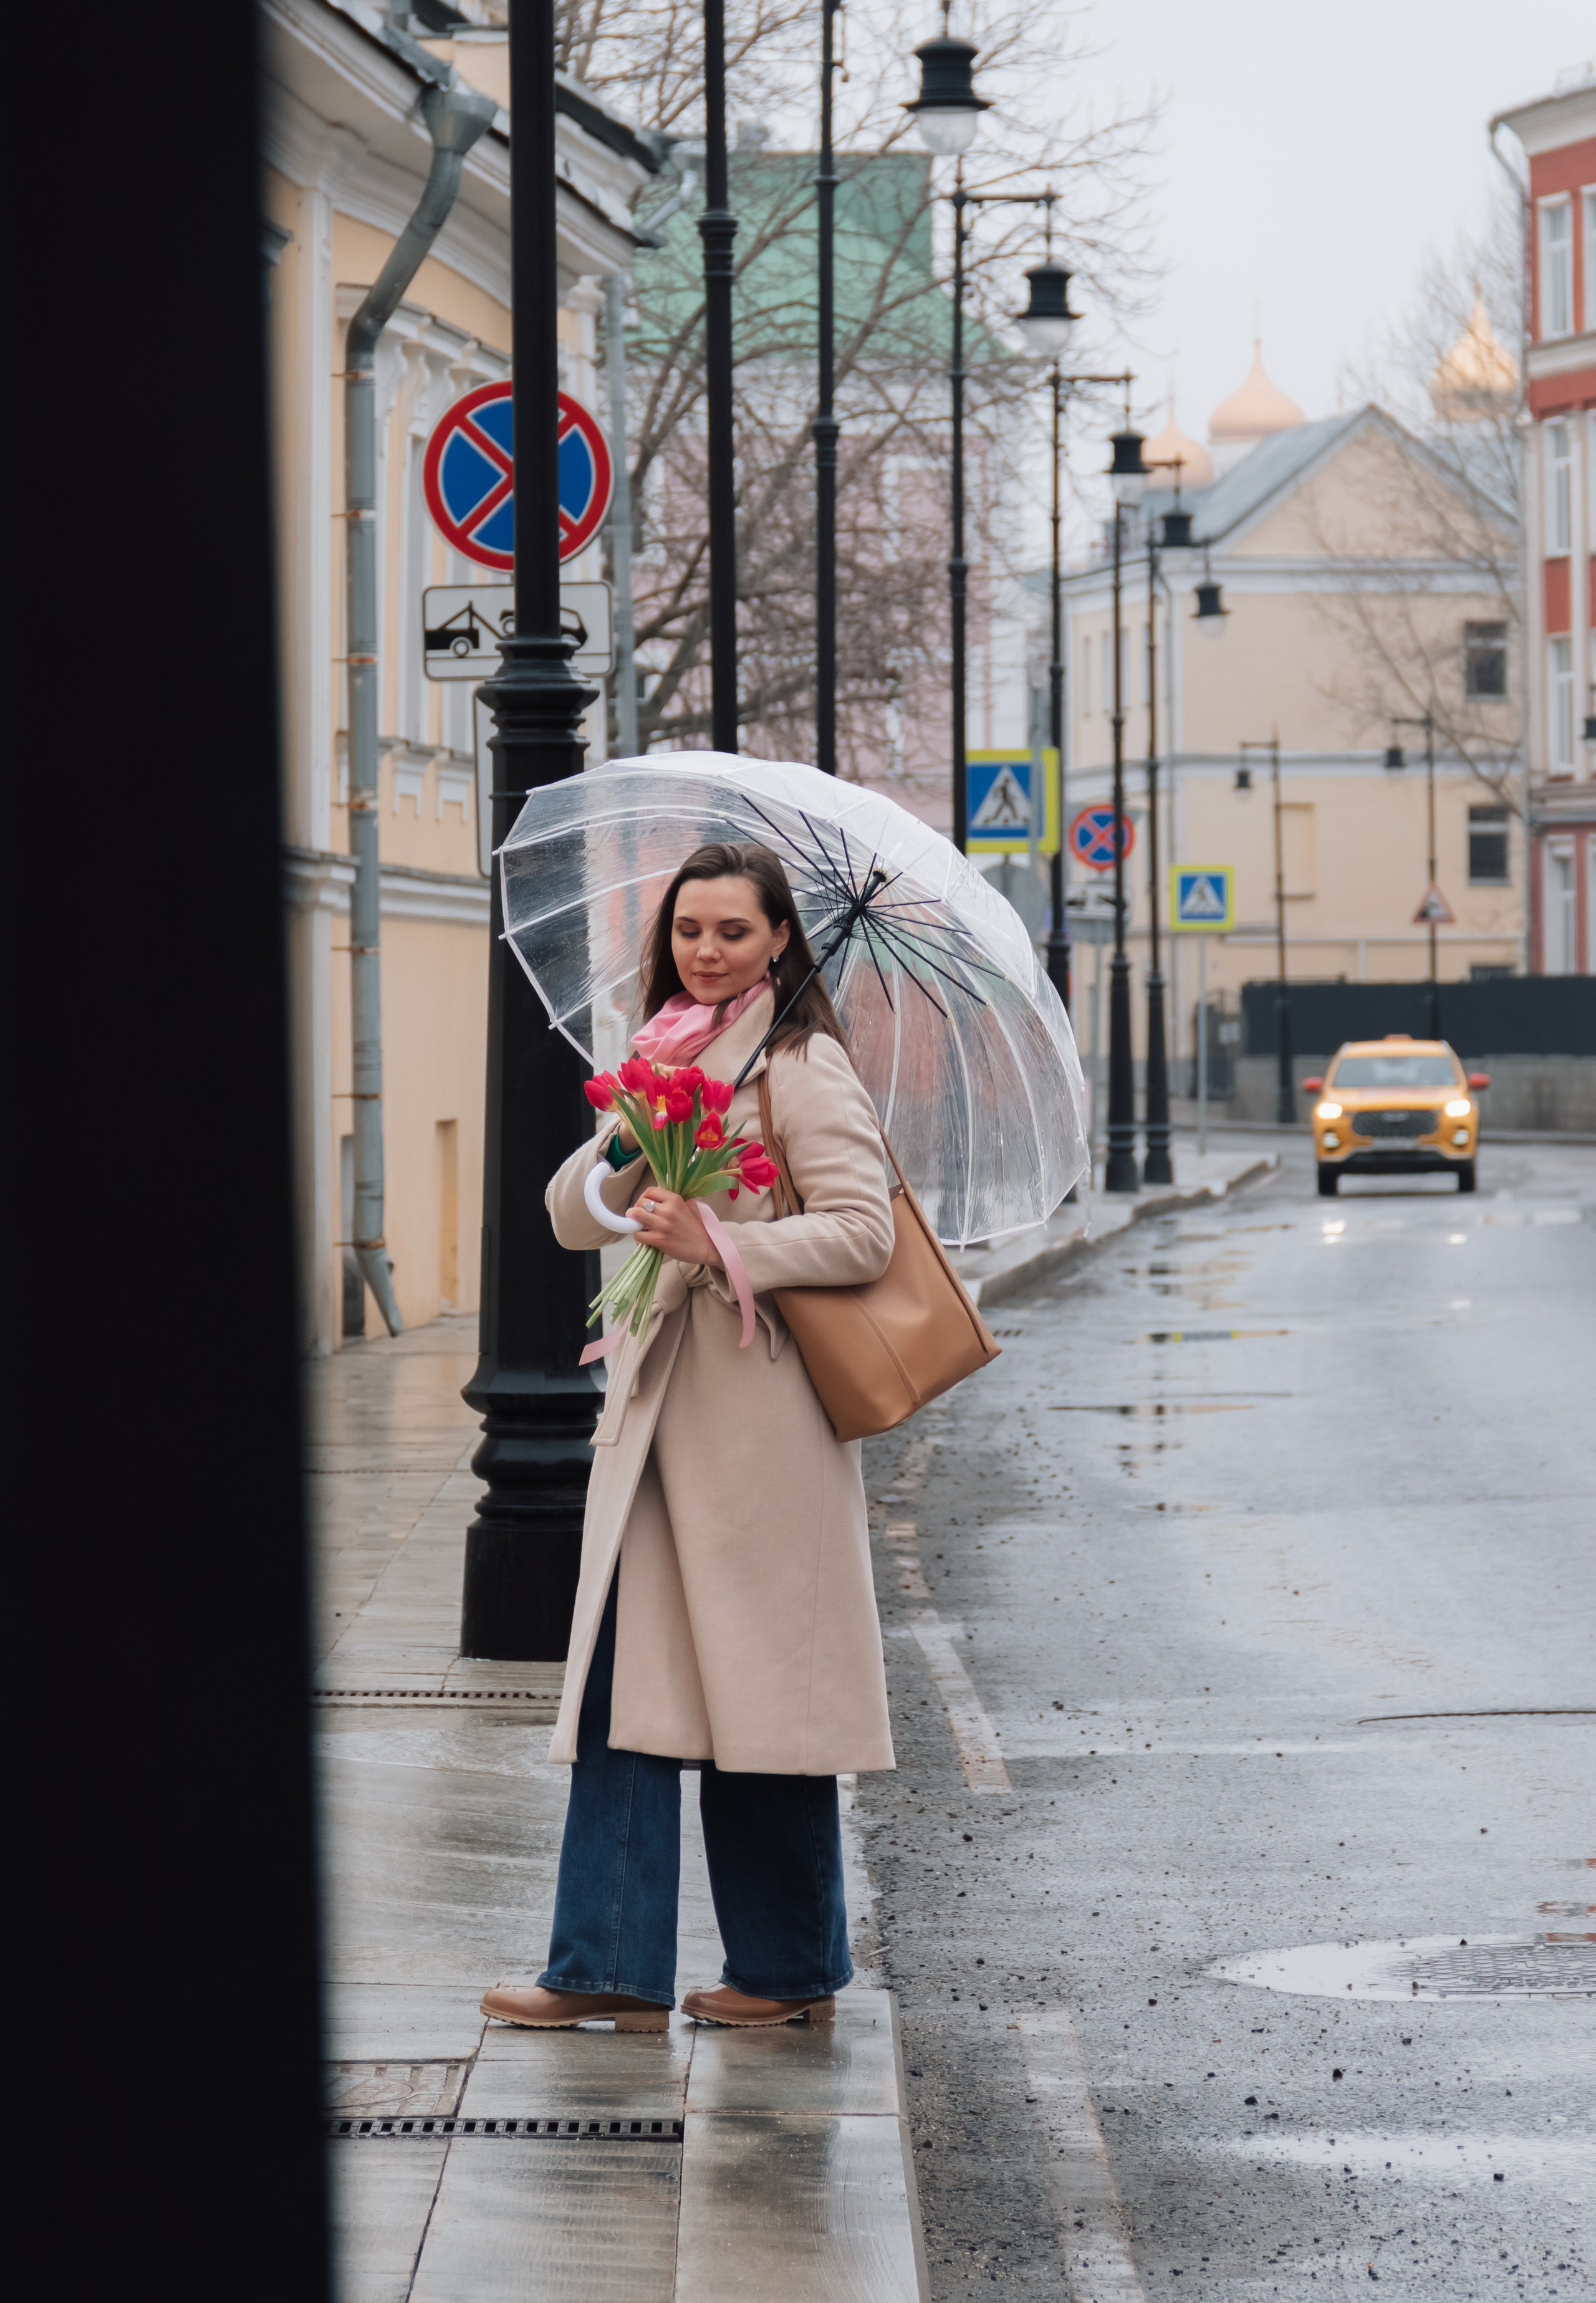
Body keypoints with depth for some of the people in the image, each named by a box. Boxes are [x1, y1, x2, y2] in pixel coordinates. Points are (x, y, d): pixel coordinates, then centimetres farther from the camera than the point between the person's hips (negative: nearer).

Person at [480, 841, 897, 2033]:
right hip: (652, 1400, 7)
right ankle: (612, 1966, 6)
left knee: (760, 1694, 0)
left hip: (758, 1411, -7)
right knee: (622, 1683, 3)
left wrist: (720, 1245, -23)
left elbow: (861, 1235, -15)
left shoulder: (804, 1069, -6)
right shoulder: (663, 1058, 17)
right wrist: (628, 1145, -8)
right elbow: (573, 1217, 11)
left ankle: (790, 1967, 11)